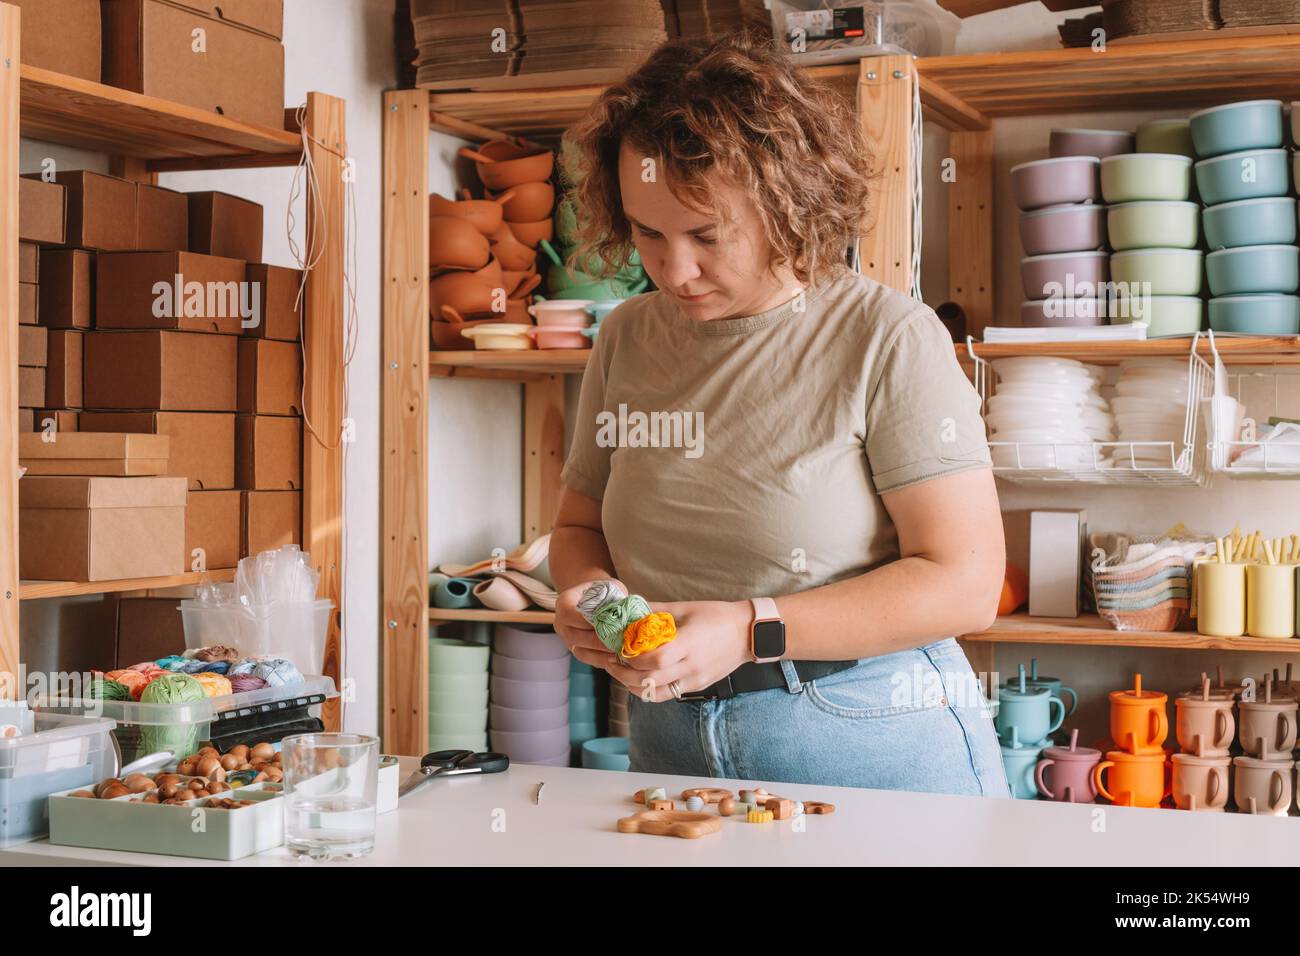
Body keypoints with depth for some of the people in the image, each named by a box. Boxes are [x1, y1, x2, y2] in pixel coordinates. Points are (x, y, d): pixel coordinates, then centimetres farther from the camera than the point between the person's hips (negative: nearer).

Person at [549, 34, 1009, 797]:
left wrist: (751, 631, -22)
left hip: (871, 748, -4)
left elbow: (965, 583, -15)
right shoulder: (626, 341, 5)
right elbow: (579, 525, 17)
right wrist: (586, 592, -7)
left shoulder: (889, 339, -12)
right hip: (673, 747, 4)